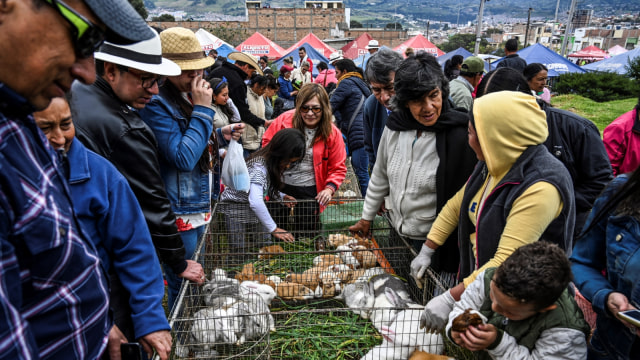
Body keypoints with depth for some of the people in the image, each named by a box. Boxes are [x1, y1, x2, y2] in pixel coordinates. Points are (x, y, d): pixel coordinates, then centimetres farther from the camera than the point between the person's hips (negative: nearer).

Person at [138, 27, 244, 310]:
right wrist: (203, 110, -21)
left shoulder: (188, 97, 11)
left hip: (200, 207, 9)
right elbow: (183, 158, -25)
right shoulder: (156, 105, -18)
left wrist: (220, 135, 5)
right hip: (179, 212, -9)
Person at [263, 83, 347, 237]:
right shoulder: (285, 120, -8)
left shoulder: (332, 133, -8)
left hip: (310, 191, -1)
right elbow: (267, 143, 7)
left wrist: (330, 188, -17)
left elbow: (338, 168, -1)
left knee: (306, 233, 8)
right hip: (280, 186, 1)